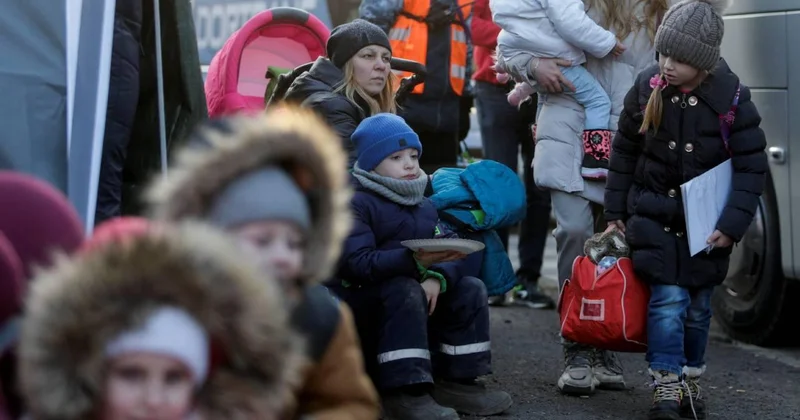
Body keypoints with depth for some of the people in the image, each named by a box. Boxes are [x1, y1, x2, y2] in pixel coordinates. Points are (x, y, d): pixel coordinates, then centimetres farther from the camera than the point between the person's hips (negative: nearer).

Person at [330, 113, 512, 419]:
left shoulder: (423, 207, 14)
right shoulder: (357, 203, -10)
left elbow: (455, 253, -1)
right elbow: (357, 262, -27)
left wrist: (437, 277, -25)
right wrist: (414, 261, -40)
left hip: (409, 301, 7)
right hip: (361, 304, -7)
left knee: (471, 289, -7)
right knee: (404, 290, -35)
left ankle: (456, 381, -8)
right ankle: (403, 391, -37)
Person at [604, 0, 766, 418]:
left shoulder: (731, 99, -13)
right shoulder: (647, 90, -8)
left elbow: (751, 167, -8)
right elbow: (624, 153, 5)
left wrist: (733, 223, -15)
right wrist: (616, 211, 7)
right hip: (655, 212, 0)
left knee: (698, 305, 9)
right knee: (668, 298, -11)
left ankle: (690, 383, 25)